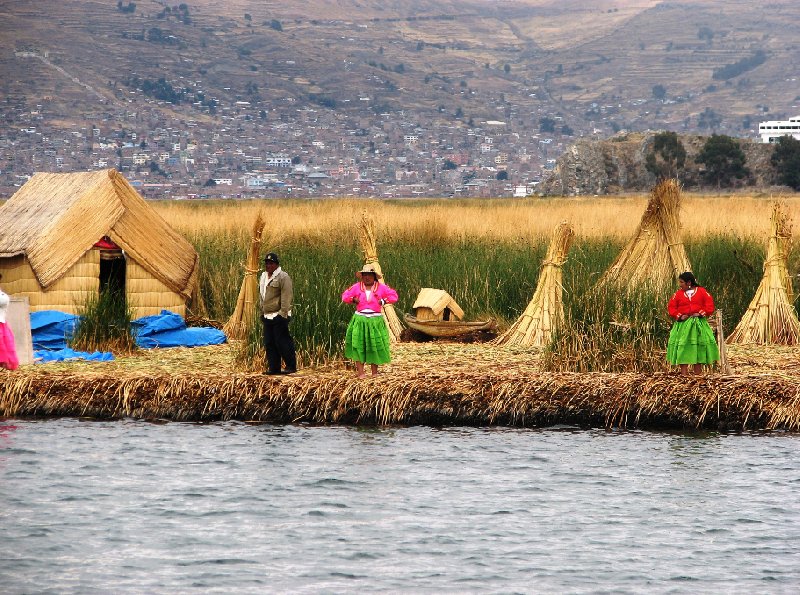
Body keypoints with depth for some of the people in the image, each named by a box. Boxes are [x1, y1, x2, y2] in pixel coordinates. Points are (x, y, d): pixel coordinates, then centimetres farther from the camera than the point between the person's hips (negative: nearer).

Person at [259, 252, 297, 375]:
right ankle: (273, 367, 11)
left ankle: (291, 366, 0)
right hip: (267, 316, 8)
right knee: (269, 343, 7)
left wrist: (283, 313, -20)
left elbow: (286, 296, -16)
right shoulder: (263, 277, 16)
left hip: (279, 316, -8)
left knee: (282, 342, -8)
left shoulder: (283, 277, -10)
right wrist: (262, 312, 20)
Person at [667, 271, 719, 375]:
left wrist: (701, 313, -11)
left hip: (699, 324, -1)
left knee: (699, 348, 2)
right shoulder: (679, 294, 6)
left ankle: (698, 371, 10)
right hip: (683, 324, 1)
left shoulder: (701, 291, 2)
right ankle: (684, 372, -2)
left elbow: (709, 304, 0)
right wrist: (679, 316, -10)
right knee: (682, 347, -5)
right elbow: (671, 307, 5)